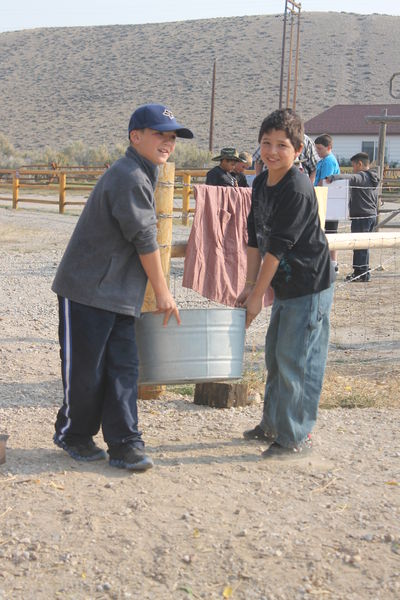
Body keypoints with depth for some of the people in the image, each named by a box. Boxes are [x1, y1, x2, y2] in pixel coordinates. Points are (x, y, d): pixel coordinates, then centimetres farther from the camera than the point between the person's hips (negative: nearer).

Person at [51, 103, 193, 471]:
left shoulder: (142, 175, 16)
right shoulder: (130, 178, -18)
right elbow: (145, 241, -16)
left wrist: (155, 290, 25)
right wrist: (163, 292, -7)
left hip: (120, 295, 9)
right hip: (89, 289, -9)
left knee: (123, 367, 5)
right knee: (86, 369, 3)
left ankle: (124, 443, 9)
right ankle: (74, 434, 22)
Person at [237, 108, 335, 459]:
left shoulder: (297, 189, -21)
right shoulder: (261, 184, 6)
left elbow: (278, 247, -21)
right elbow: (256, 239, 10)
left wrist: (257, 296, -16)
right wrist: (250, 285, 6)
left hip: (310, 287, -9)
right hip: (285, 286, 9)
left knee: (296, 361, -5)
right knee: (276, 356, 17)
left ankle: (297, 437, 6)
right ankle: (273, 425, 32)